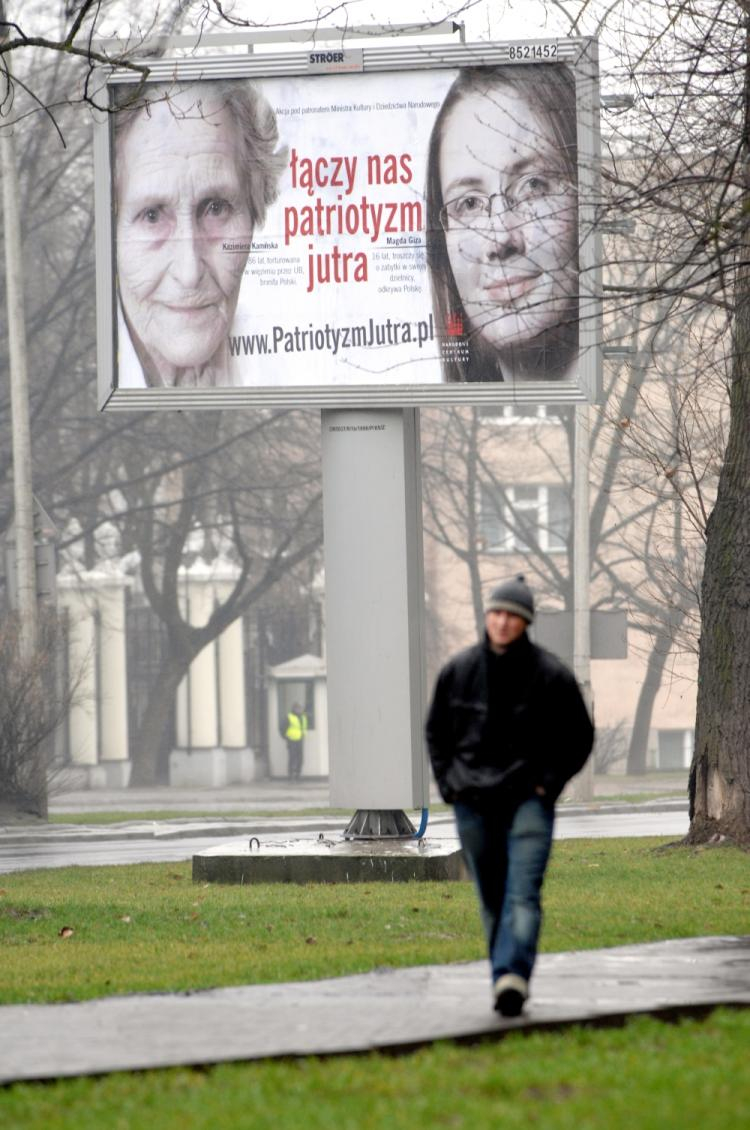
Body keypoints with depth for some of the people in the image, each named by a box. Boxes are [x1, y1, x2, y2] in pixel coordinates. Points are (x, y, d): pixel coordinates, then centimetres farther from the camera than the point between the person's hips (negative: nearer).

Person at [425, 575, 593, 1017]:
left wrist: (549, 783, -3)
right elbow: (436, 731, 18)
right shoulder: (458, 670, 4)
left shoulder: (551, 674, -4)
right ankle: (510, 981, 17)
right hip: (473, 804, 4)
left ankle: (512, 975, -29)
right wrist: (449, 783, 8)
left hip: (528, 799, -4)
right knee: (491, 898, 8)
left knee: (523, 893, -17)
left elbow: (580, 736, 6)